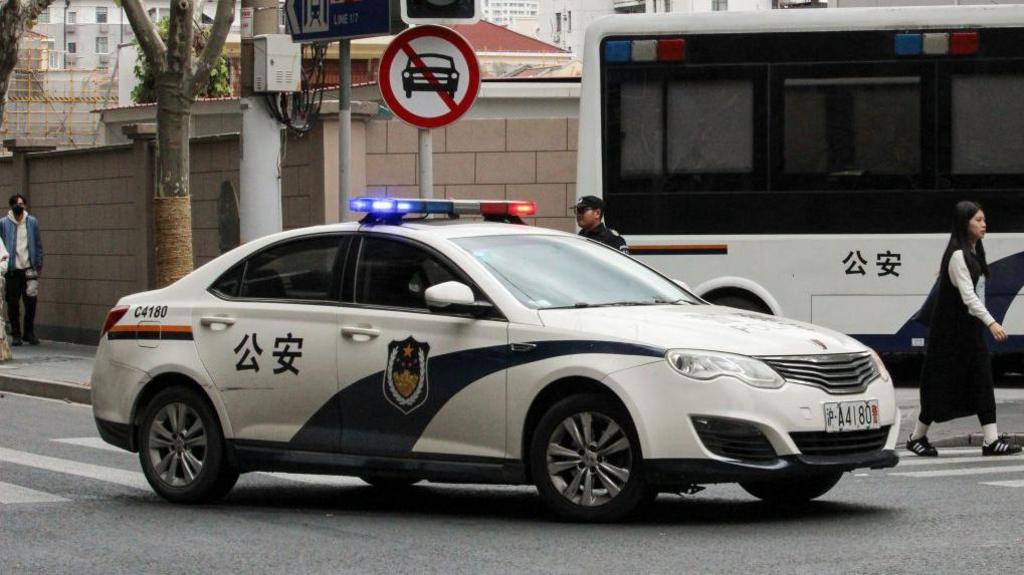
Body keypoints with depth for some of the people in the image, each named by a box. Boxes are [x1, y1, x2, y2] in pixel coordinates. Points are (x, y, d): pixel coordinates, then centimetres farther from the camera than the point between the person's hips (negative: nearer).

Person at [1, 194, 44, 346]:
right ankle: (16, 334, 12)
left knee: (30, 302, 1)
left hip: (29, 269, 1)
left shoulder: (32, 222, 4)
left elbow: (38, 245, 8)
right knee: (13, 303, 2)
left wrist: (39, 264, 3)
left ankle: (29, 332, 15)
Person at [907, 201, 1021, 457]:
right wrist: (991, 323, -33)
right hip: (952, 328, -8)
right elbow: (967, 295, -26)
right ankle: (917, 438, 14)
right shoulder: (958, 255, -17)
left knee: (982, 380, -1)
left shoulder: (974, 253, 12)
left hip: (970, 328, 8)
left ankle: (991, 440, -5)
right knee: (943, 384, 0)